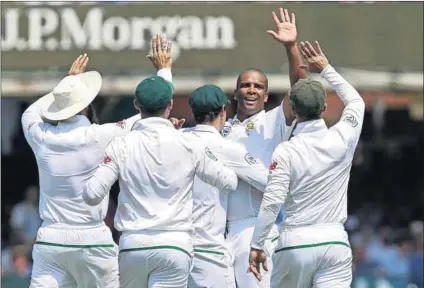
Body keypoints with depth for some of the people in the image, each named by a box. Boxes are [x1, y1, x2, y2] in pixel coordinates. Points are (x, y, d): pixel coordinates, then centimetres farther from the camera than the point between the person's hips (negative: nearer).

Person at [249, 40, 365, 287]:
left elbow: (272, 203, -11)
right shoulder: (342, 139, 1)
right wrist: (326, 69, 29)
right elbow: (356, 101, 23)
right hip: (334, 240, 1)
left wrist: (256, 246, -4)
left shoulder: (286, 152, -6)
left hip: (295, 242, -1)